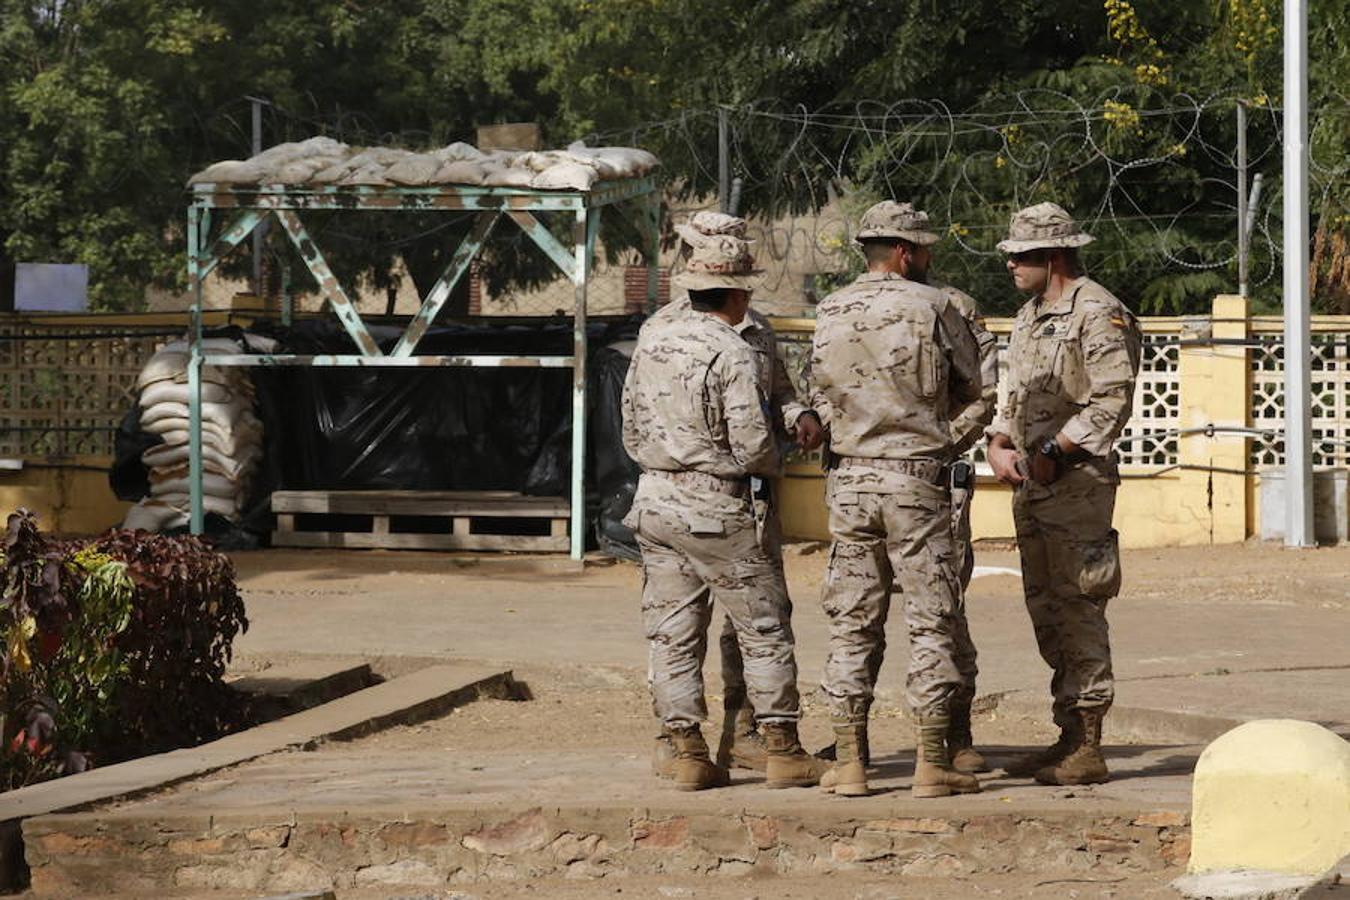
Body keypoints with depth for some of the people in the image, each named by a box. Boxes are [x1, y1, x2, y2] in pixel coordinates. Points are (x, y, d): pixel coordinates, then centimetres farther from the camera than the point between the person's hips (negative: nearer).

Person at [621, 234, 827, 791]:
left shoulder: (652, 340, 6)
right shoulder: (731, 353, -14)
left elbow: (632, 429, 13)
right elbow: (752, 445, -17)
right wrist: (773, 464, 4)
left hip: (655, 498, 6)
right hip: (716, 508, -6)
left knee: (673, 636, 8)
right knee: (764, 630, 4)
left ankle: (688, 755, 7)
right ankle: (782, 751, 5)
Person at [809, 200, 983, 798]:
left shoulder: (830, 313, 4)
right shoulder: (931, 307, -6)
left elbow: (821, 397, 9)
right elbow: (970, 387, 4)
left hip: (849, 477, 4)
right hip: (916, 479, -4)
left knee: (852, 624, 8)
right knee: (930, 621, 2)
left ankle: (848, 763, 6)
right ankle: (932, 764, 0)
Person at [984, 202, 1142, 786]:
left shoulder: (1099, 315, -10)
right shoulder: (1029, 317, 19)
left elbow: (1111, 403, -17)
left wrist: (1053, 453, -18)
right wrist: (1000, 443, 6)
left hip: (1077, 481, -10)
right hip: (1032, 484, 10)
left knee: (1078, 611, -10)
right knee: (1047, 611, 11)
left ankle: (1087, 749, -8)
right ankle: (1069, 737, 17)